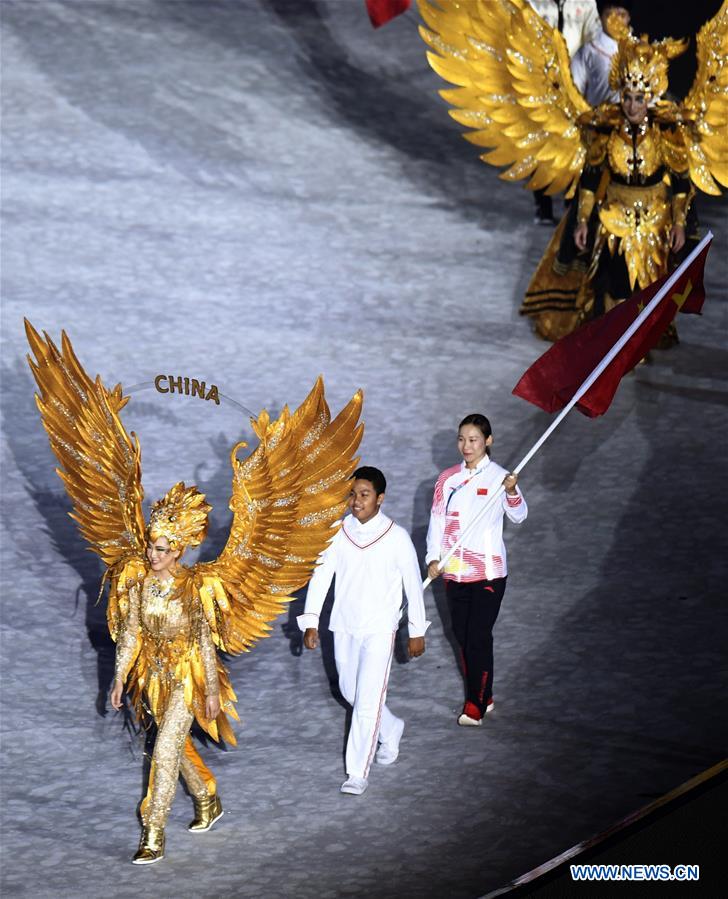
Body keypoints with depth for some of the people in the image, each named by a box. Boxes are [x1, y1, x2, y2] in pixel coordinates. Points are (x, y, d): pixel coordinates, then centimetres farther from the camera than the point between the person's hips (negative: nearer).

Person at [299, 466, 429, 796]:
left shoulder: (396, 537, -11)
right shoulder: (338, 532, -4)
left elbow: (413, 585, -2)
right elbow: (321, 575, -3)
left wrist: (417, 631, 2)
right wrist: (310, 622, -9)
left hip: (379, 629, -4)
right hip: (344, 628, 4)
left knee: (368, 700, -8)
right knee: (350, 692, 18)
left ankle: (358, 773, -2)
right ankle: (391, 730, 45)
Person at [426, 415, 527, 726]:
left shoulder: (498, 476, -6)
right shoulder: (448, 478, 6)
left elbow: (518, 516, -13)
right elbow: (437, 520, 6)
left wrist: (512, 492, -34)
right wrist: (433, 557, -8)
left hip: (488, 571, -5)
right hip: (455, 571, 5)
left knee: (479, 637, -6)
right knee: (463, 637, 10)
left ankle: (475, 705, 3)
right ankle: (482, 697, 24)